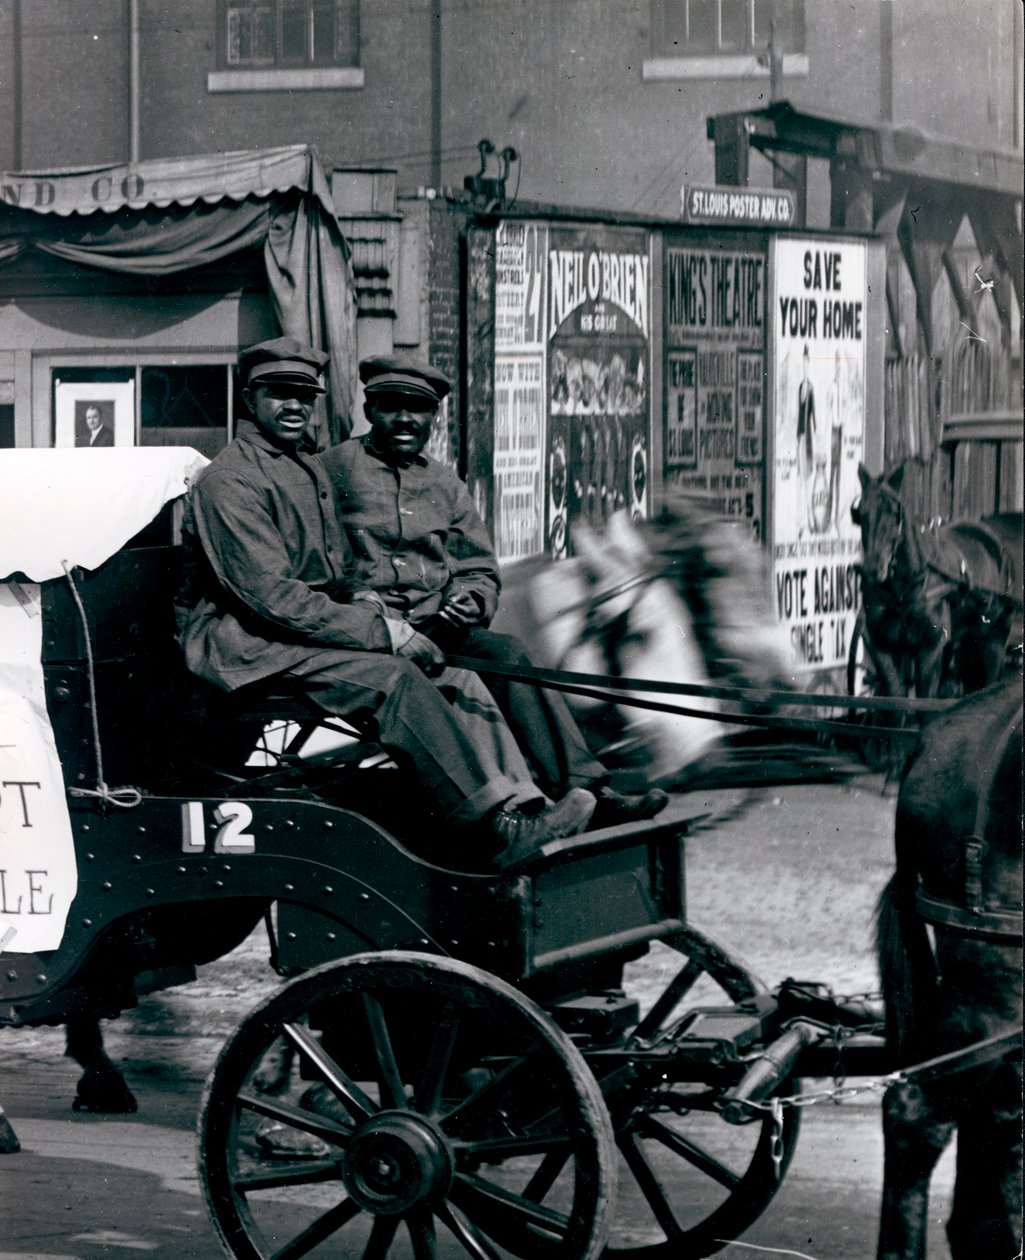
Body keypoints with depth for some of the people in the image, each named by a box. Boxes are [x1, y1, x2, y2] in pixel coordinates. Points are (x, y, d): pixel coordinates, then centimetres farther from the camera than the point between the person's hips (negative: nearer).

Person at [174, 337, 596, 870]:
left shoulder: (308, 470, 21)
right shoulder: (228, 481, -11)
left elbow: (337, 575, 28)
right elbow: (270, 596, -20)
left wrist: (366, 607, 3)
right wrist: (383, 630, -20)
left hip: (308, 628, 10)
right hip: (240, 647, -9)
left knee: (458, 681, -8)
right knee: (393, 678, -30)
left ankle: (523, 806, -21)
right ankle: (499, 826, -36)